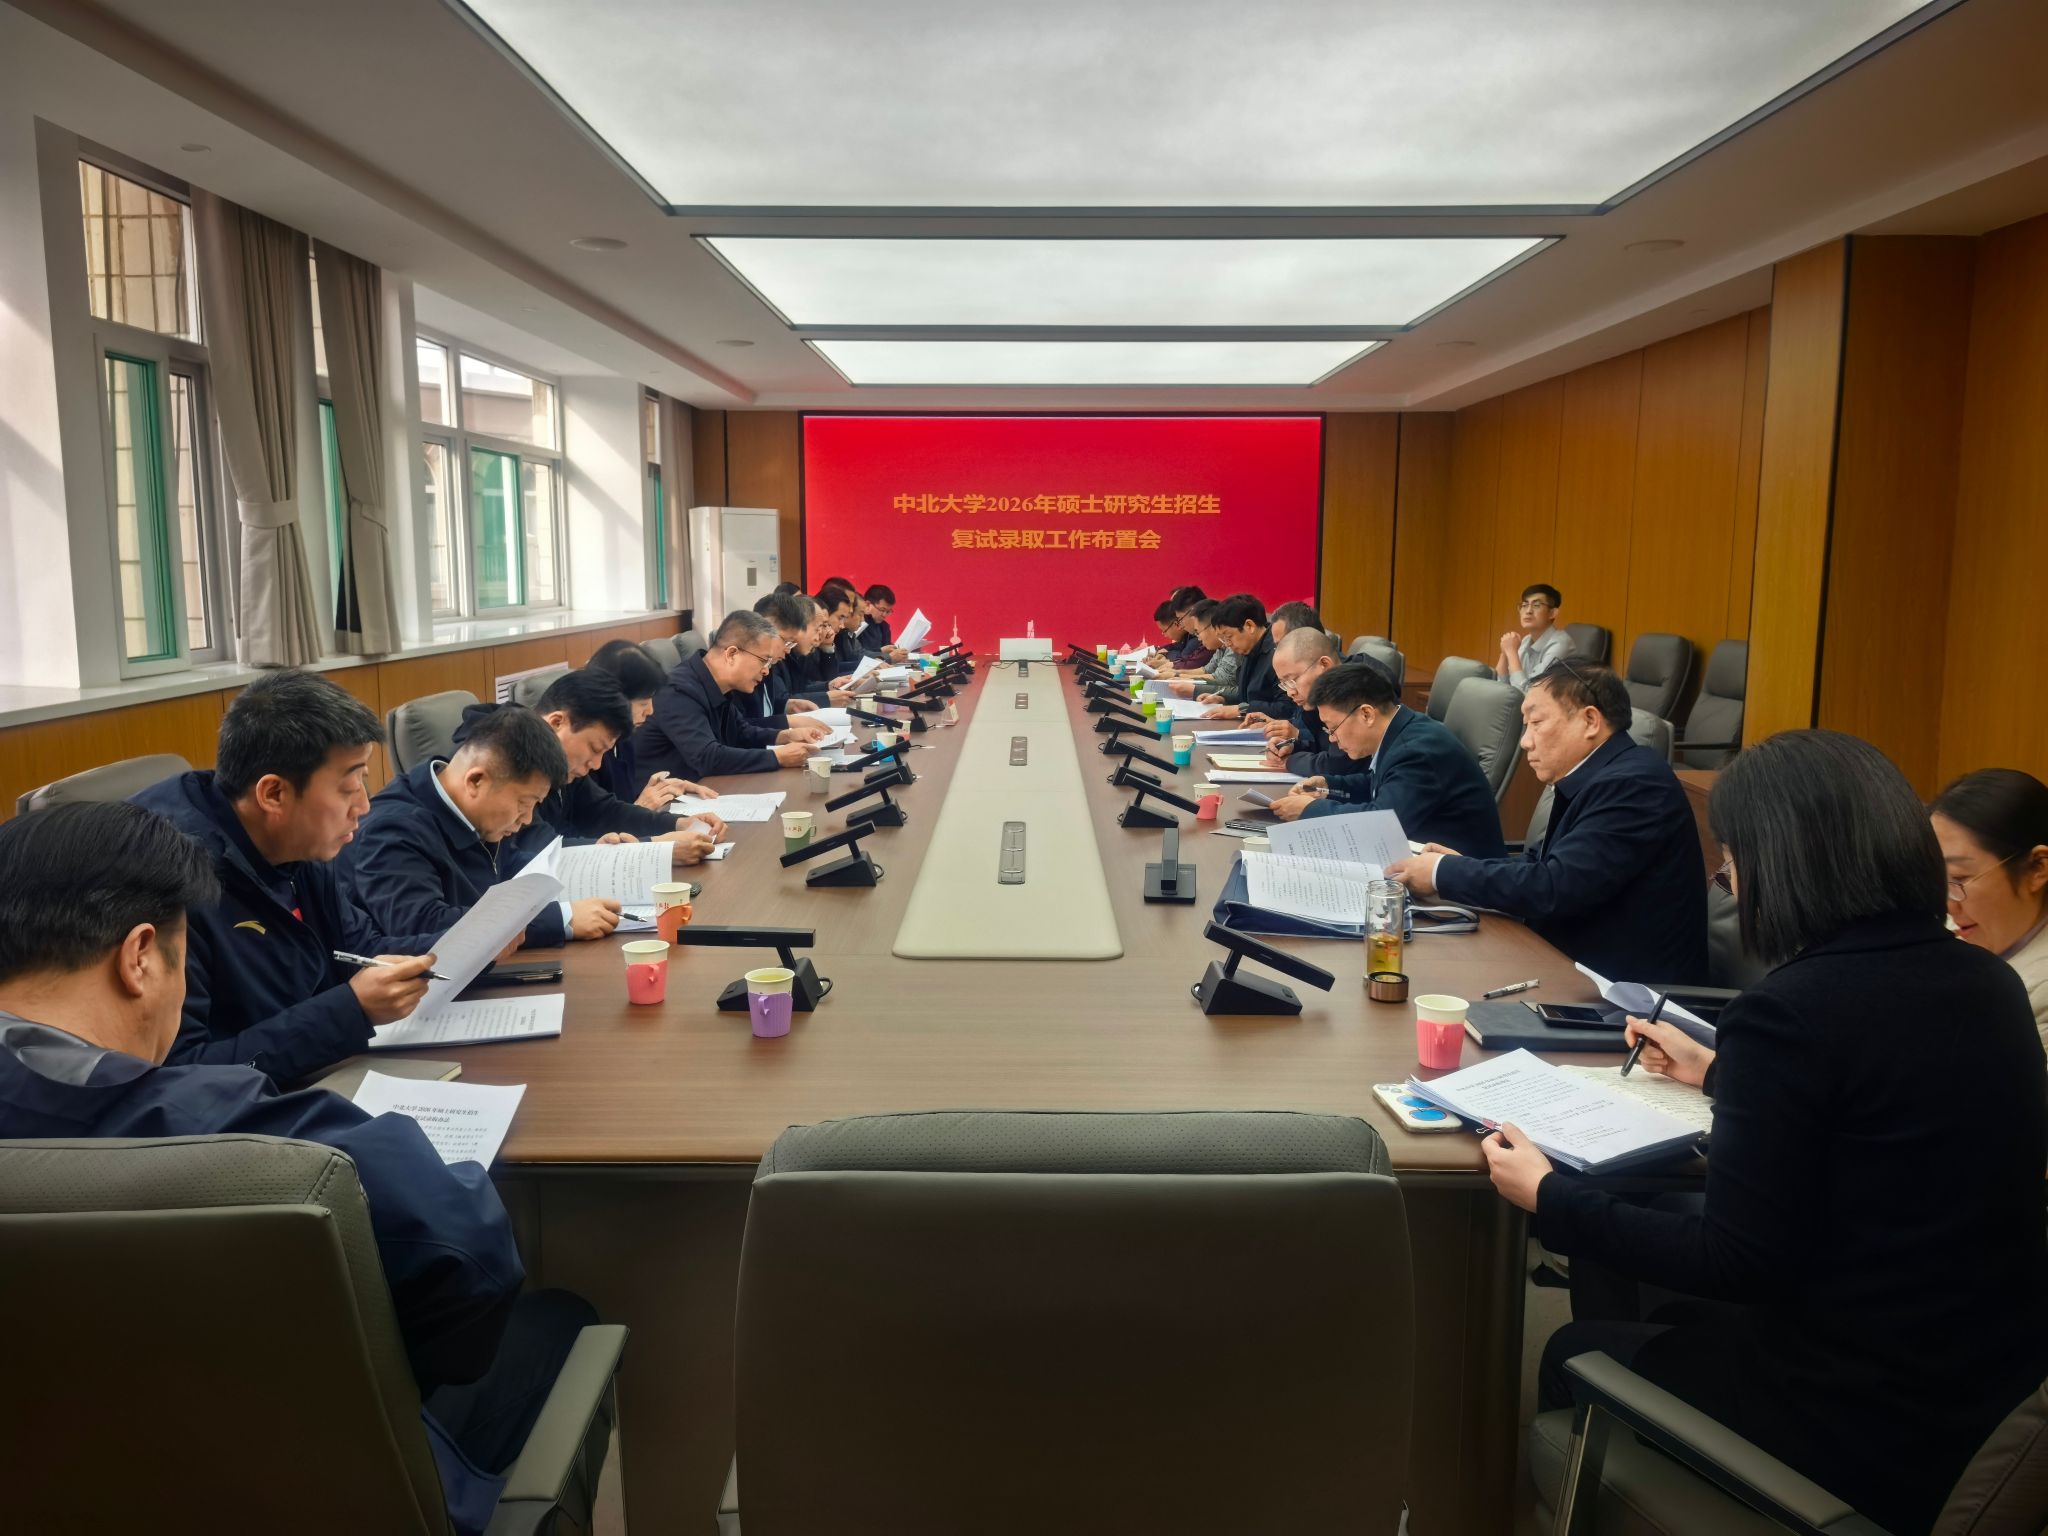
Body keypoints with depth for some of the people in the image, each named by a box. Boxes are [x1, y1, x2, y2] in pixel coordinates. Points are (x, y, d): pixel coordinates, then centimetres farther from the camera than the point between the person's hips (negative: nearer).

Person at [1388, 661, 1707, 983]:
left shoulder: (1632, 784, -19)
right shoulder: (1597, 778, 10)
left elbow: (1554, 887, -25)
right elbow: (1539, 863, 15)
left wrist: (1443, 873, -15)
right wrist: (1461, 867, -1)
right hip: (1581, 971, 8)